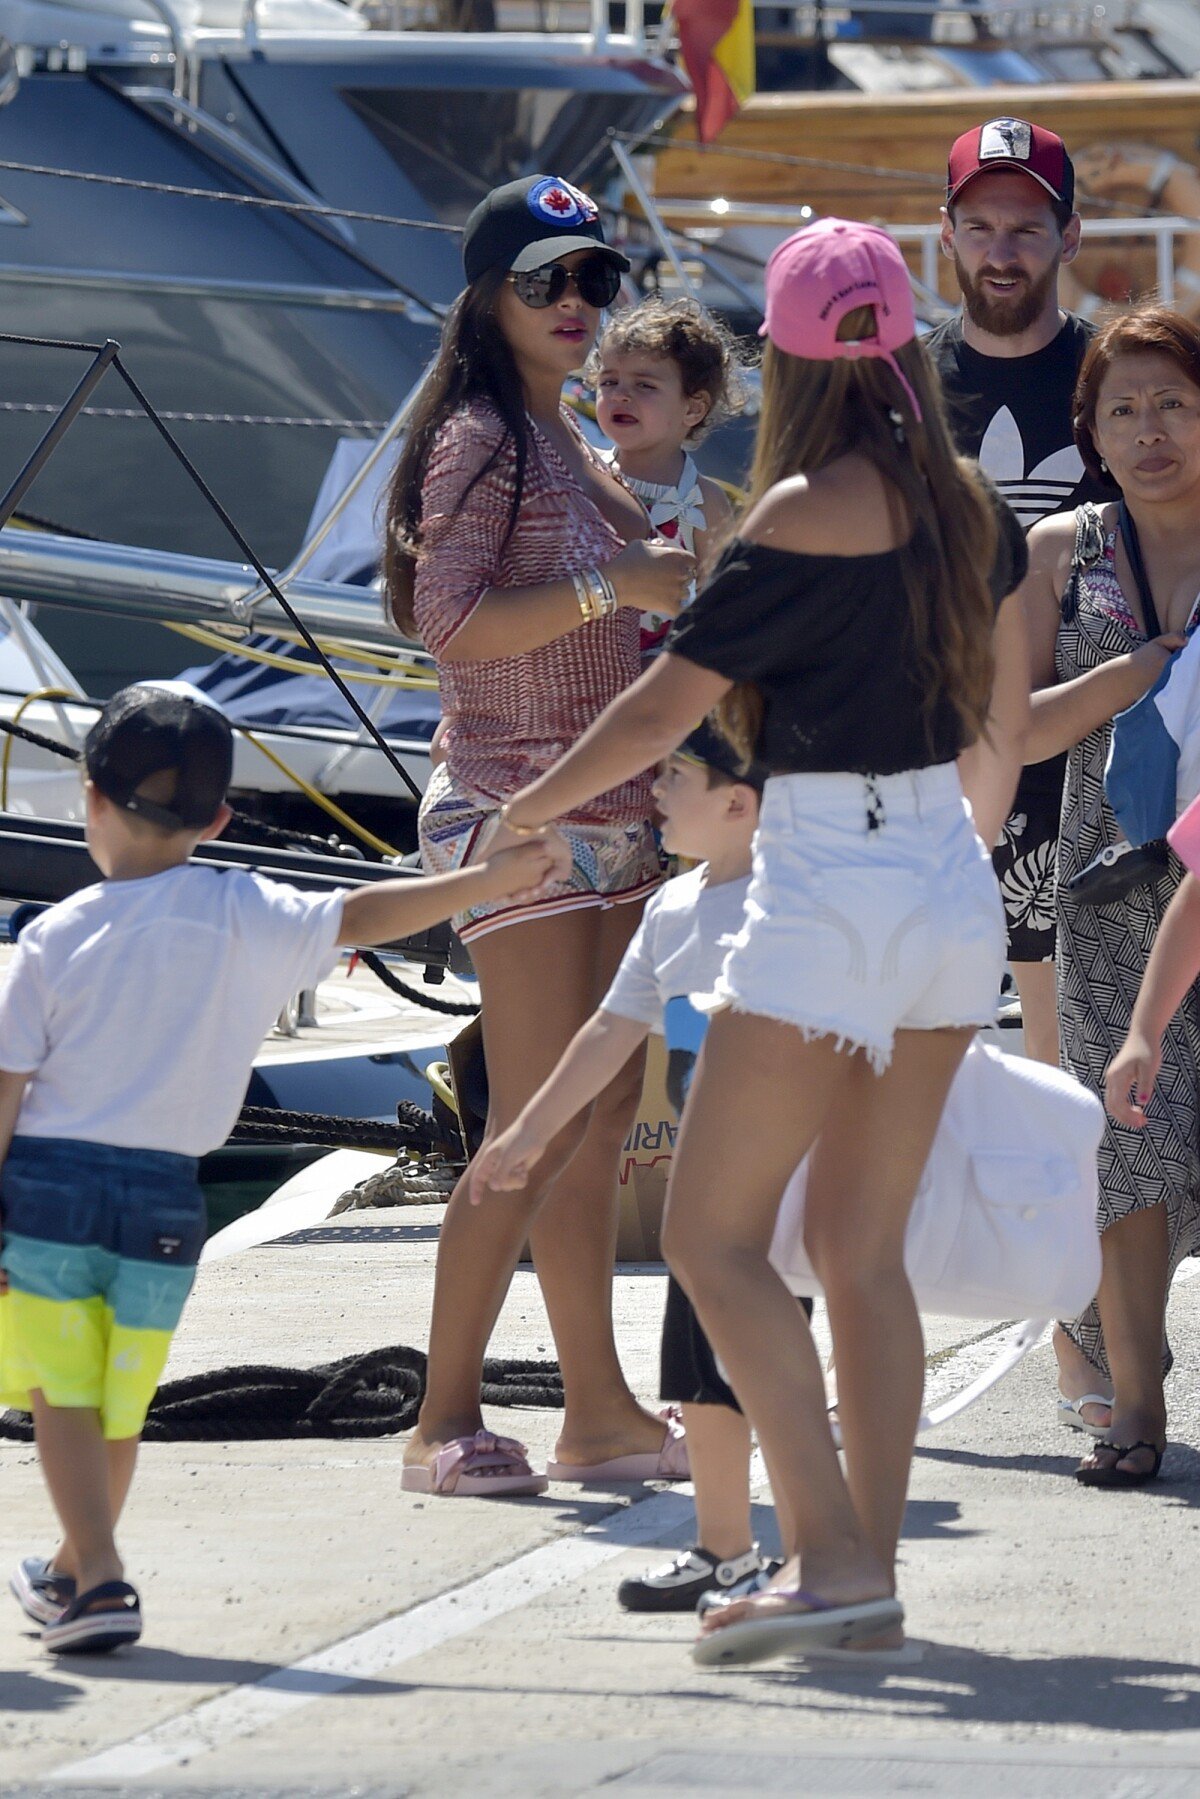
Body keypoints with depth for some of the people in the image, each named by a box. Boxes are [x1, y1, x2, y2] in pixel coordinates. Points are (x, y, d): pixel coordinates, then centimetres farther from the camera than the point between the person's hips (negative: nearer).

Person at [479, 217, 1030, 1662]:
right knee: (863, 1245, 12)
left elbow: (667, 703, -11)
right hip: (949, 893, 8)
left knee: (713, 1235, -2)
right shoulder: (968, 503, 7)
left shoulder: (809, 512, -14)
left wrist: (528, 810, 4)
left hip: (826, 892, -7)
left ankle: (829, 1555, -11)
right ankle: (870, 1575, 10)